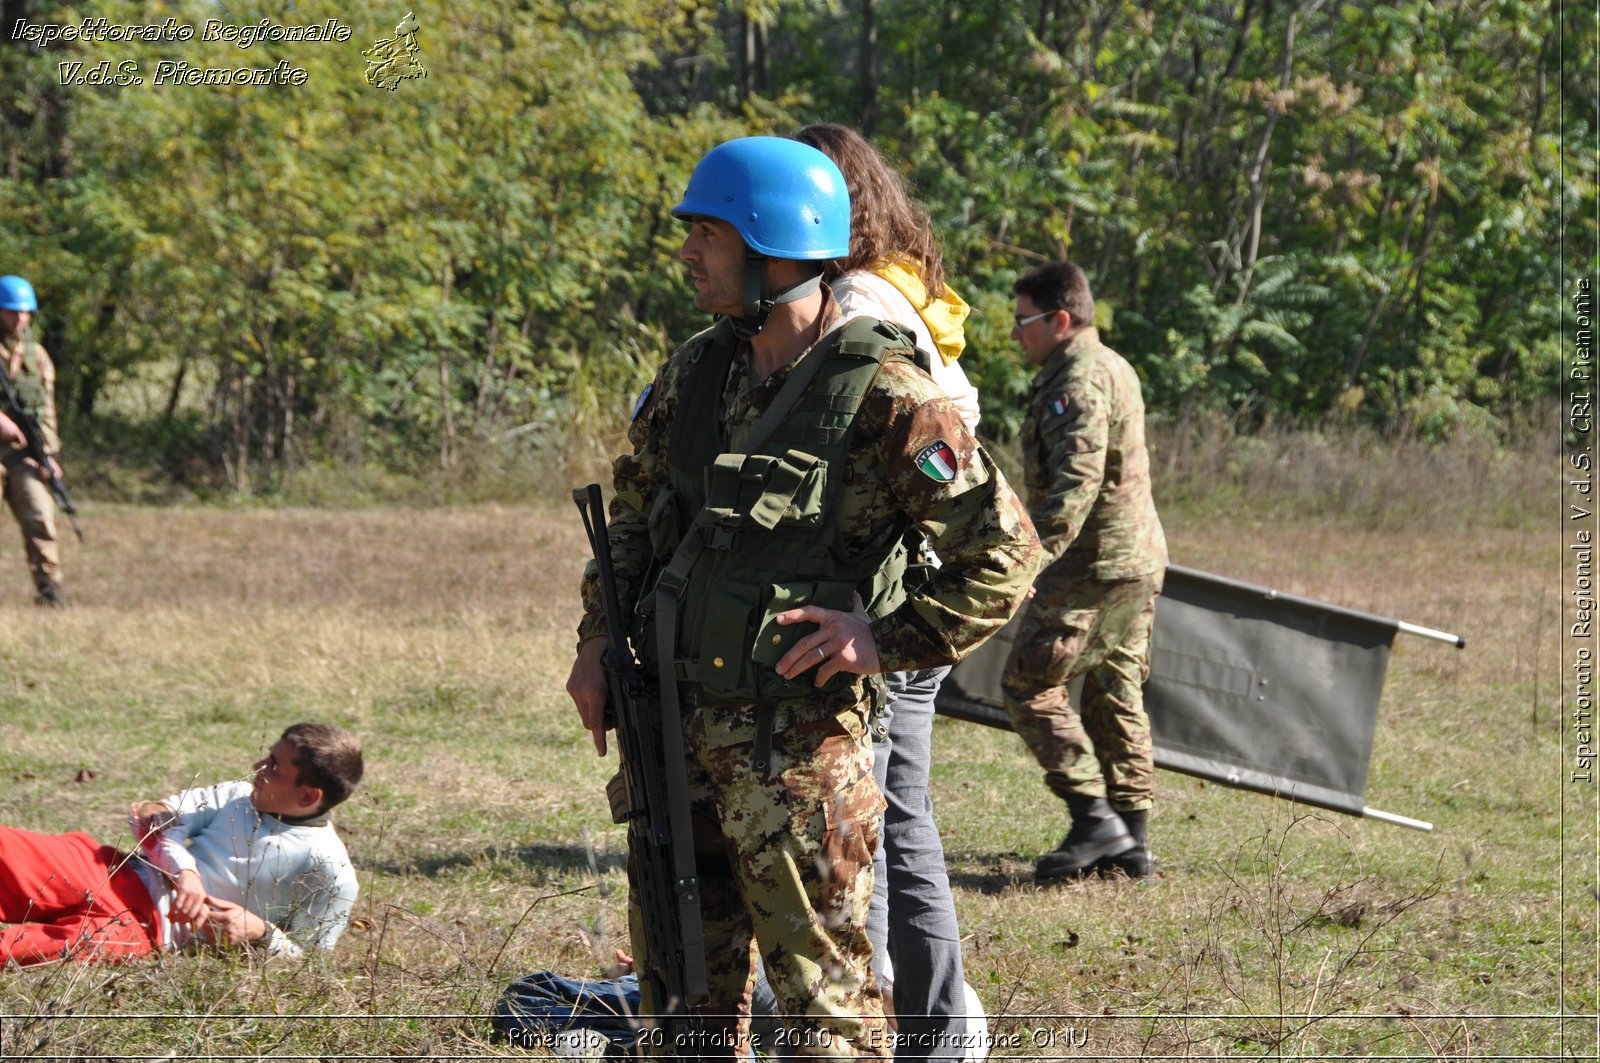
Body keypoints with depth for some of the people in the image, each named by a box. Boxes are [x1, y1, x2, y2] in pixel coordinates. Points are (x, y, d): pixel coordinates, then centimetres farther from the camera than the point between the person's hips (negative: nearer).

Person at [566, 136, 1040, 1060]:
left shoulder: (885, 397, -13)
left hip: (798, 734, -7)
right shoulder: (698, 373, 8)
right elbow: (635, 506, 22)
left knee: (824, 986, -3)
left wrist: (892, 637, -14)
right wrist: (599, 639, 13)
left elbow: (1005, 554, -10)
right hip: (676, 722, 7)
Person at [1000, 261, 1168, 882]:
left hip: (1095, 565, -10)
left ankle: (1094, 819, -10)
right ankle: (1130, 840, 14)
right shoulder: (1113, 368, 18)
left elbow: (1076, 482, -28)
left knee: (1029, 685, -6)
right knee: (1115, 697, 13)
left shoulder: (1077, 382, -16)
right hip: (1137, 558, 10)